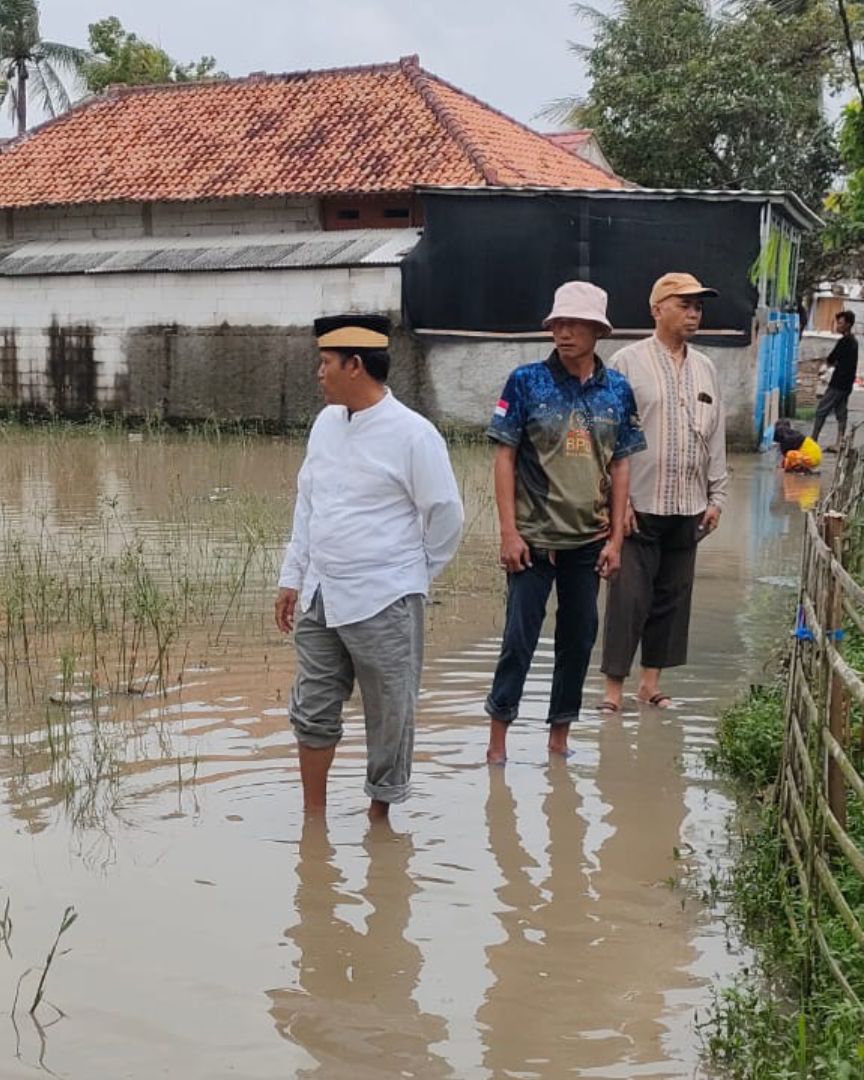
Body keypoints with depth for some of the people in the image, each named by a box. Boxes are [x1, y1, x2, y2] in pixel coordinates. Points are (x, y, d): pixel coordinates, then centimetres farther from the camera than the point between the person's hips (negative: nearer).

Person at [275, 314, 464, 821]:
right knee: (313, 711, 12)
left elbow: (446, 514, -7)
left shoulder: (412, 433, -13)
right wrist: (293, 578, 13)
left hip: (383, 604, -7)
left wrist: (416, 574, 3)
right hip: (320, 598, 7)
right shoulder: (326, 423, 8)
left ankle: (380, 817, 21)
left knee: (390, 717, 6)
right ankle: (314, 817, 25)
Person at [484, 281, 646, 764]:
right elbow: (505, 457, -5)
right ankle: (498, 735, 14)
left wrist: (616, 537, 3)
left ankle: (560, 734, 24)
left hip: (589, 540, 3)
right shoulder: (527, 381, -6)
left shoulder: (618, 390, 2)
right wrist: (509, 531, -10)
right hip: (534, 538, -3)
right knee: (520, 636, 0)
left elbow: (620, 465, 7)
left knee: (579, 637, 10)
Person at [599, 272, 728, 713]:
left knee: (673, 595, 9)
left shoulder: (705, 369, 12)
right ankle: (614, 686, 4)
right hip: (639, 504, -5)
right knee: (629, 596, -4)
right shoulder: (628, 363, -4)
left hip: (688, 507, 5)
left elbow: (716, 437, 15)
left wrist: (716, 497, 11)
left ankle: (651, 681, 20)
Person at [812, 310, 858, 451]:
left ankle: (813, 440, -3)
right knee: (841, 414, 8)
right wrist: (835, 363, 3)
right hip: (847, 384, 9)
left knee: (821, 411, -4)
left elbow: (829, 361, -12)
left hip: (838, 383, -9)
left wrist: (831, 363, 8)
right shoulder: (853, 341, 13)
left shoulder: (844, 341, -15)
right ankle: (839, 445, 6)